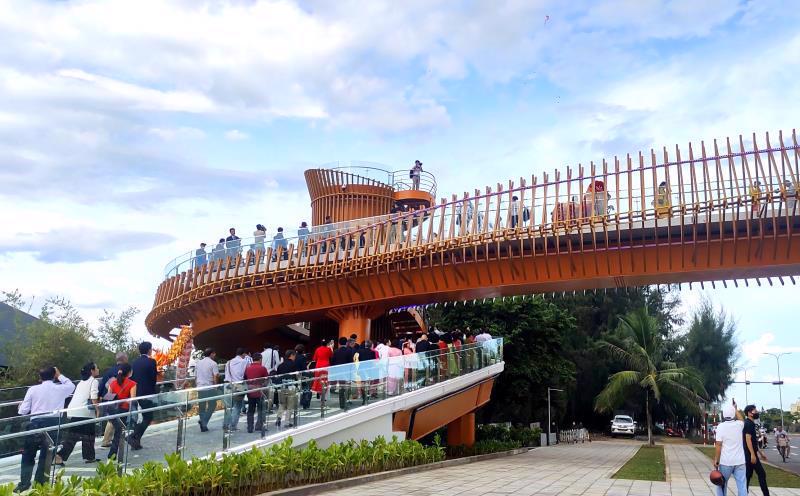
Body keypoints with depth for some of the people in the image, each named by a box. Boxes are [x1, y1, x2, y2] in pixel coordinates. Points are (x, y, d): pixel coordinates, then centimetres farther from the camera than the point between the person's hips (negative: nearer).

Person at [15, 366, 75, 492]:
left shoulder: (33, 389, 2)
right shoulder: (61, 388, 6)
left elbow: (23, 411, 4)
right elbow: (71, 385, 29)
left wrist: (20, 407, 27)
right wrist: (59, 375, 31)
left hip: (36, 423, -1)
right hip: (54, 423, 1)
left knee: (28, 455, 13)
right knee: (46, 455, 11)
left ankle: (24, 483, 11)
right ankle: (40, 481, 12)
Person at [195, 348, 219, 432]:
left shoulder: (198, 363, 12)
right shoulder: (213, 363, -6)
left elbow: (195, 377, 15)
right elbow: (215, 377, -13)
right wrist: (215, 386, -1)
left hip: (200, 388, 6)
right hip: (210, 388, -5)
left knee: (201, 407, 12)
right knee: (212, 406, 7)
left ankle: (203, 426, 12)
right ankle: (203, 420, -11)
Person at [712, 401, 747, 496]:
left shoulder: (721, 426, -8)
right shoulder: (739, 424, 2)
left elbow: (718, 445, -12)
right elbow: (741, 419, 29)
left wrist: (716, 460, -6)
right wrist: (736, 408, 43)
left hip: (725, 461, -3)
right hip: (740, 461, 3)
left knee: (721, 485, 10)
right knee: (742, 486, 2)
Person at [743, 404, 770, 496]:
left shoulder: (749, 423, 17)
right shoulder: (749, 423, -13)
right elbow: (748, 439, -21)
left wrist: (760, 453, 25)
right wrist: (753, 454, -24)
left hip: (748, 454, 10)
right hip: (750, 454, -10)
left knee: (748, 475, 9)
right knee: (761, 474, -3)